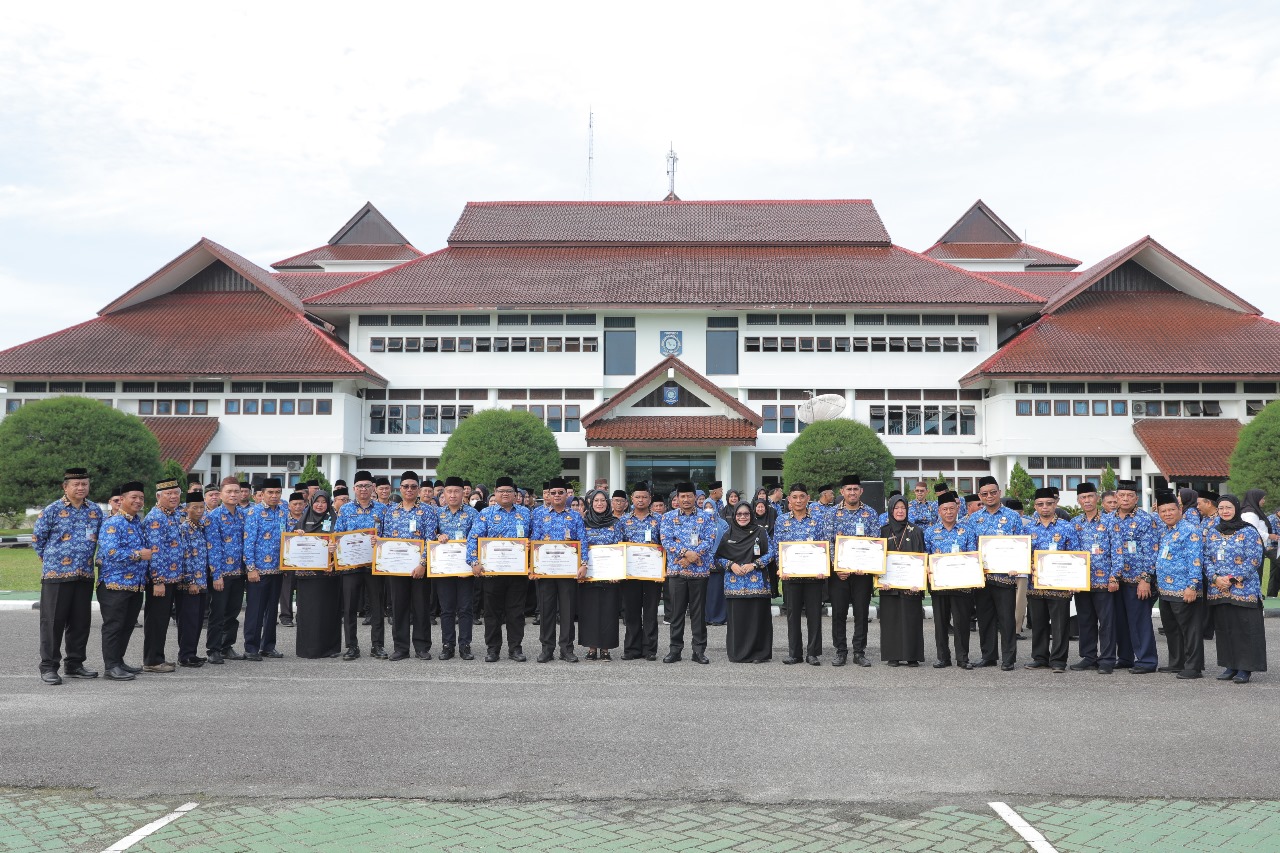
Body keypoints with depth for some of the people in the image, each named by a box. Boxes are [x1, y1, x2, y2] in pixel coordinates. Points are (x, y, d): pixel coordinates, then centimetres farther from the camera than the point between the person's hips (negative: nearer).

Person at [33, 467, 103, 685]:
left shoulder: (95, 511, 9)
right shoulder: (52, 510, -4)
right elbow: (37, 538, 3)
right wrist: (51, 558, 6)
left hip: (85, 575, 4)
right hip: (56, 574, -4)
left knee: (81, 621, 9)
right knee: (53, 621, -1)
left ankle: (74, 664, 20)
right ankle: (48, 667, 6)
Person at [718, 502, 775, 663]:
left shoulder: (761, 532, 6)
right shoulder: (727, 534, 9)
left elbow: (770, 553, 2)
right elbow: (718, 556, 9)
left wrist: (754, 565, -10)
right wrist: (731, 565, -8)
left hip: (756, 582, -1)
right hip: (734, 582, 1)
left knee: (757, 617, -2)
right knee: (737, 617, 0)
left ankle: (758, 653, 6)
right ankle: (737, 653, 8)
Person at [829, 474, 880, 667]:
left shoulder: (870, 514, 3)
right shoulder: (833, 513, 2)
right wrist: (836, 567, -11)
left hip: (863, 571, 0)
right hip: (838, 571, 0)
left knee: (862, 613, 5)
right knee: (838, 613, 3)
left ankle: (859, 652, 14)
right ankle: (840, 652, 13)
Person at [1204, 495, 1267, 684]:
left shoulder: (1248, 532, -3)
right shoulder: (1211, 534, 12)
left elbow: (1253, 560, -9)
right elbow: (1206, 558, 10)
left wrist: (1233, 578, -15)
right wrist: (1215, 578, -7)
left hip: (1244, 590, -5)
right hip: (1217, 590, 5)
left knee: (1245, 629, -2)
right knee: (1224, 628, 9)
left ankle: (1245, 668, 5)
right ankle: (1230, 666, 19)